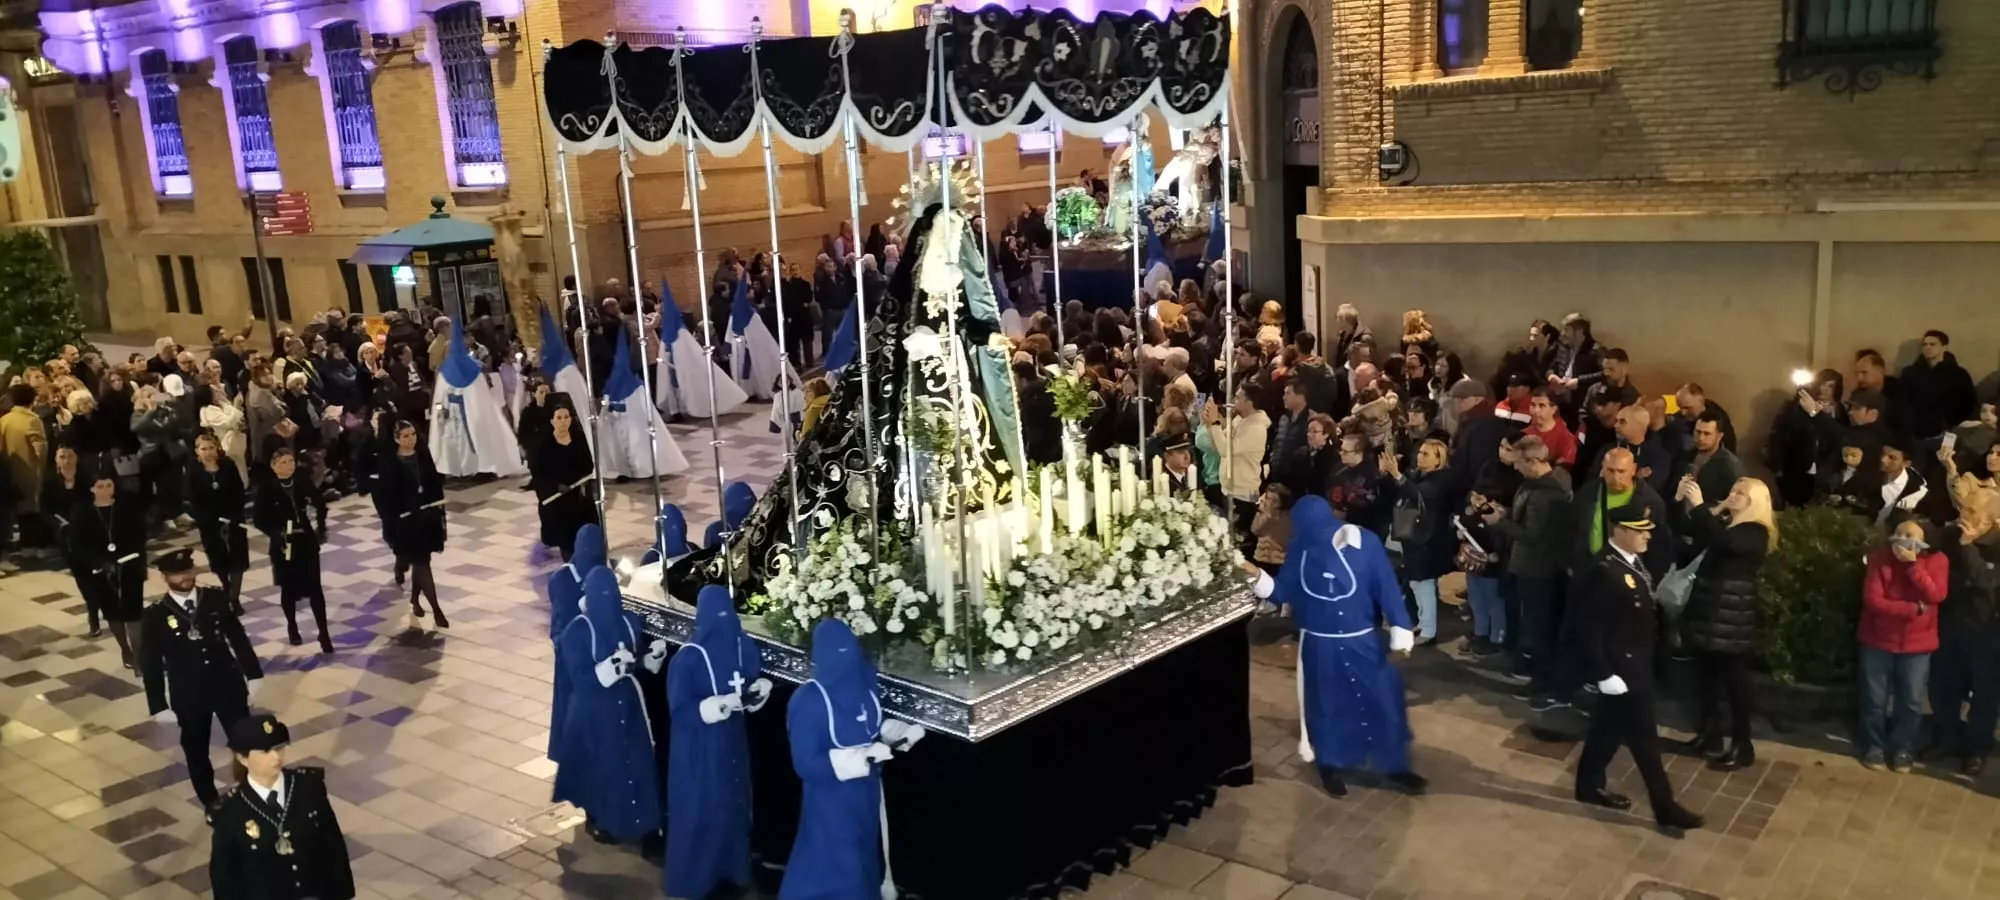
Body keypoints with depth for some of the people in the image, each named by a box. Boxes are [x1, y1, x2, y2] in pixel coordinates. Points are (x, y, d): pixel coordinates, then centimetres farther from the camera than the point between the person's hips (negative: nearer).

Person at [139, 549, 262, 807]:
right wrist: (159, 706, -7)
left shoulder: (216, 599, -4)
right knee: (196, 752, 14)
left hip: (229, 687, 1)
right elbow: (151, 665, -6)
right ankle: (211, 803, 33)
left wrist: (252, 674, 4)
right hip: (188, 698, -1)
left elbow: (238, 638, 4)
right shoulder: (156, 616, -10)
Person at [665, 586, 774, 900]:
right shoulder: (687, 658, -19)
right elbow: (680, 712, -20)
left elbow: (755, 680, 10)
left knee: (733, 806, 15)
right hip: (699, 750, -5)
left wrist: (759, 690, -13)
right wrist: (719, 703, -32)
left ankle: (731, 868, 33)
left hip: (732, 743, 5)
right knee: (699, 812, 4)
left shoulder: (743, 647, -4)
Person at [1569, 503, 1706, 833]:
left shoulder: (1633, 562, 3)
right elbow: (1588, 628, -25)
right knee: (1643, 736, 2)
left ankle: (1590, 785, 36)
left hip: (1636, 663, 9)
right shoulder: (1603, 571, -26)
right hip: (1621, 667, -9)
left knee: (1610, 726, 21)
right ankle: (1665, 808, 14)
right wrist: (1604, 674, -22)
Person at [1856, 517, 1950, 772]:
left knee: (1911, 702, 8)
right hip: (1879, 640, -1)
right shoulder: (1880, 557, -10)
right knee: (1875, 699, 8)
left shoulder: (1937, 561, -7)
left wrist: (1913, 564, -27)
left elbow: (1936, 595, -22)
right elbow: (1872, 600, -16)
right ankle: (1874, 746, 25)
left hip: (1917, 644, 1)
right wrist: (1915, 608, -21)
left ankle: (1902, 749, 25)